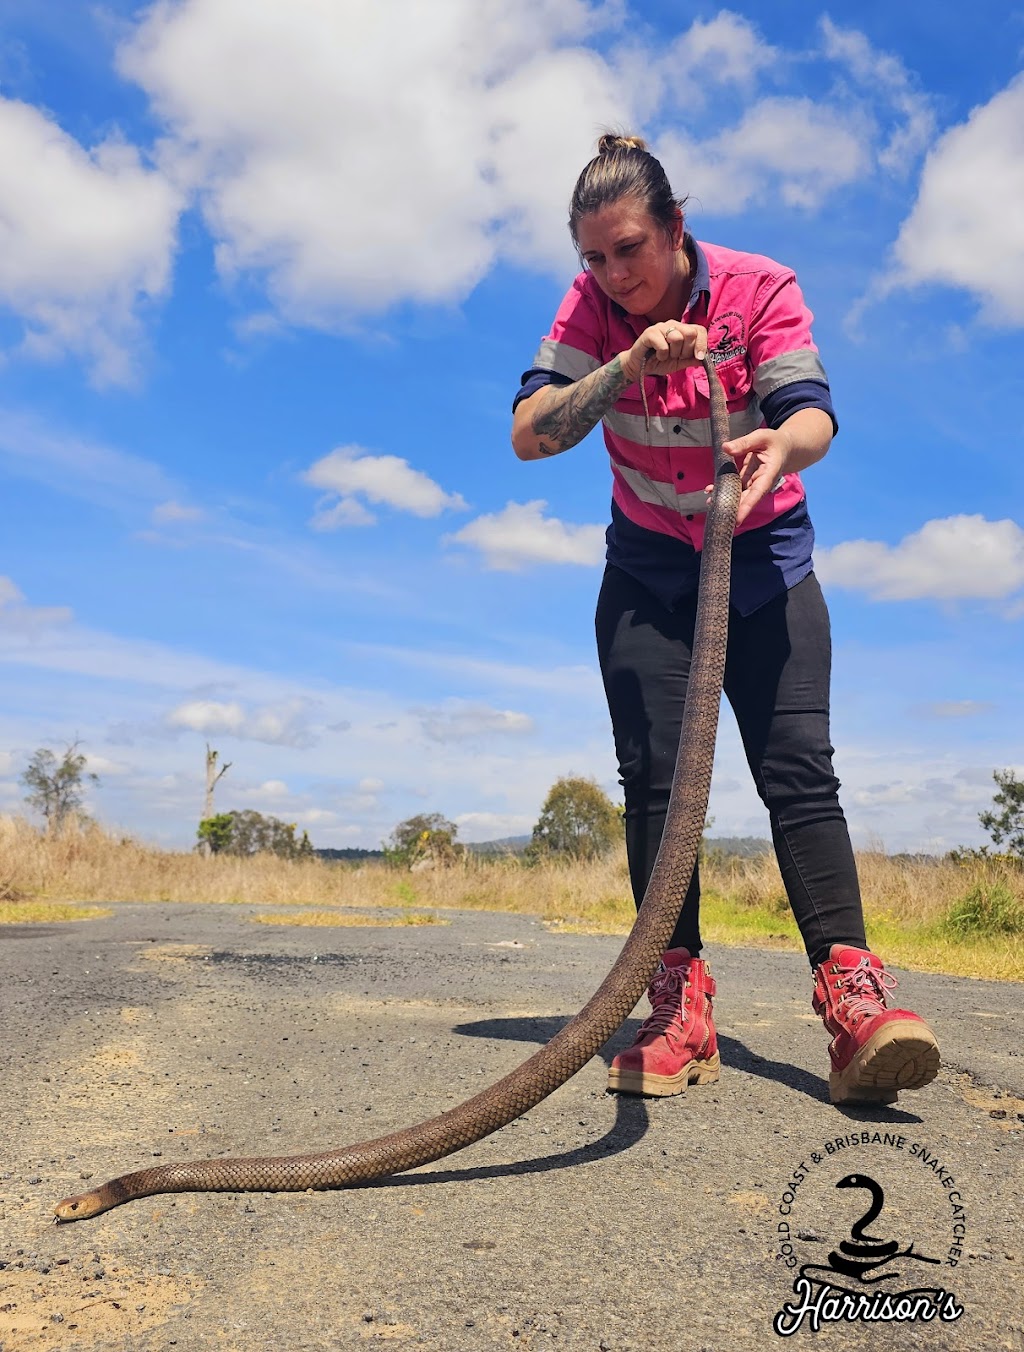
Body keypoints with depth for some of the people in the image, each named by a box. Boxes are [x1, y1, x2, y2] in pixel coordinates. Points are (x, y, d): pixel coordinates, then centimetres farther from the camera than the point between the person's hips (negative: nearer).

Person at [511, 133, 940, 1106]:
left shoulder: (760, 288, -11)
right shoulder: (590, 309, -6)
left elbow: (813, 412, -23)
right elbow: (529, 434, -17)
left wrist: (782, 444, -48)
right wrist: (628, 365, -32)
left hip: (764, 559, -1)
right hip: (647, 570, 2)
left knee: (798, 765, -15)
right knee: (651, 773, -9)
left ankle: (850, 990, -20)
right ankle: (680, 1004, -7)